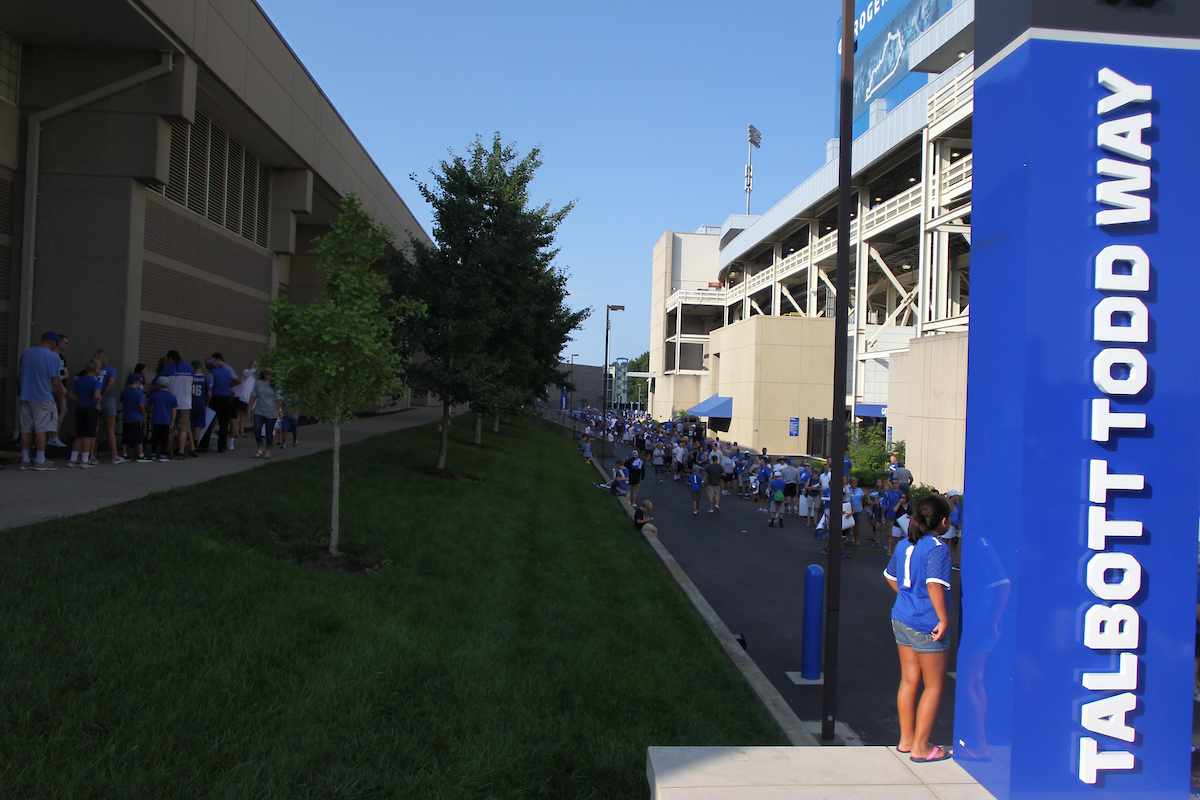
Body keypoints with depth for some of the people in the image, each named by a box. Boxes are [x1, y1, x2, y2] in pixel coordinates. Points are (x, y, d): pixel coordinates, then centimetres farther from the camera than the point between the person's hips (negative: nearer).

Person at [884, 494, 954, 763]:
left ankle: (906, 739, 26)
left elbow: (890, 576, 20)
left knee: (909, 681, 16)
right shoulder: (937, 549, -17)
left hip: (902, 619, 8)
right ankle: (920, 747, 12)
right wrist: (944, 620, -22)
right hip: (927, 625, -8)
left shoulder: (904, 545, 8)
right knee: (934, 685, 6)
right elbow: (934, 585, -28)